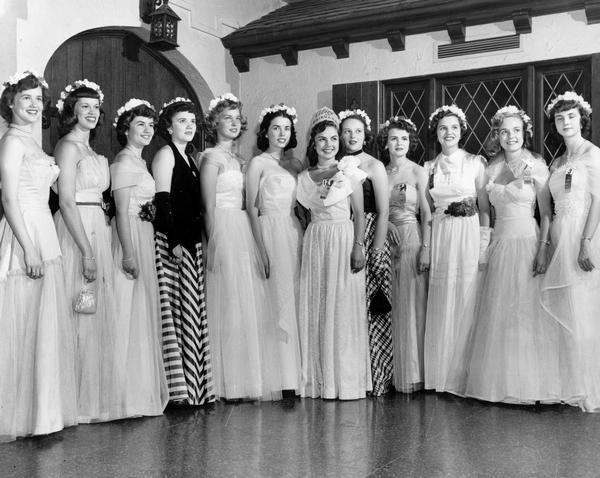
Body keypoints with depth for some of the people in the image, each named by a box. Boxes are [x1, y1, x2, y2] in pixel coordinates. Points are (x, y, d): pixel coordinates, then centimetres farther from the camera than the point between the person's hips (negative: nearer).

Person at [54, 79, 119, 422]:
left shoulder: (91, 151, 18)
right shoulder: (68, 146, -7)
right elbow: (66, 200, -16)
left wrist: (96, 248, 9)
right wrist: (87, 252, -20)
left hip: (98, 233, 9)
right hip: (77, 235, -9)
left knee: (100, 315, 10)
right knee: (81, 316, -5)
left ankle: (97, 399, 18)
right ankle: (79, 404, 3)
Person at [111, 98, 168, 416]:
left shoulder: (139, 162, 18)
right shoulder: (124, 163, -10)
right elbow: (122, 211, -17)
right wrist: (129, 253, -22)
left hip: (144, 239, 10)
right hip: (130, 239, -10)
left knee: (142, 313, 12)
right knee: (130, 313, -6)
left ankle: (142, 388, 20)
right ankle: (129, 393, 1)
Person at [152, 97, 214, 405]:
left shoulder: (189, 158, 19)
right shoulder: (165, 154, -4)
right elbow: (162, 202, -13)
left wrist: (197, 240, 15)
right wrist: (173, 242, -21)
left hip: (191, 243, 8)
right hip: (172, 243, -8)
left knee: (193, 312, 7)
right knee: (175, 309, -9)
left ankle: (195, 385, 12)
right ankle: (178, 388, -5)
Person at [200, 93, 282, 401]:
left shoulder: (236, 159, 18)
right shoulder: (212, 157, -5)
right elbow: (209, 206, -11)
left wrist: (254, 245, 11)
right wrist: (215, 245, -17)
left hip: (242, 231, 8)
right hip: (223, 230, -8)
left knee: (249, 305, 7)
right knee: (230, 306, -5)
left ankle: (247, 381, 14)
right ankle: (230, 384, 2)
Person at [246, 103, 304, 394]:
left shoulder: (296, 165, 15)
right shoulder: (258, 163, 1)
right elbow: (251, 208, -5)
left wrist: (304, 239, 2)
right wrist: (262, 248, -13)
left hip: (295, 233, 5)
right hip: (269, 231, -5)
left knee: (295, 300, 4)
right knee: (276, 299, -6)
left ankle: (295, 374, 10)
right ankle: (279, 376, 0)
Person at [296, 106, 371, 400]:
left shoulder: (349, 171, 2)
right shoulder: (304, 178, 9)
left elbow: (359, 213, -1)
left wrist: (358, 247, -10)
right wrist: (303, 243, 1)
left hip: (344, 239, -3)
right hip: (315, 243, 3)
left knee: (344, 308, -3)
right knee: (315, 309, 2)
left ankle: (347, 380, 5)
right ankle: (320, 380, 10)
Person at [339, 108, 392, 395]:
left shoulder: (374, 166, -1)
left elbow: (383, 213, -6)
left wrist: (375, 252, -13)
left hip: (369, 242, -4)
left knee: (369, 310, -3)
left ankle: (374, 379, 8)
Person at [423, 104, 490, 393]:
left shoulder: (475, 163, 2)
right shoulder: (429, 167, 10)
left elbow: (484, 207, 1)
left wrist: (484, 244, -6)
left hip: (468, 234, -2)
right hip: (439, 237, 3)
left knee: (465, 303, -3)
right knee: (440, 305, 3)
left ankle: (464, 374, 9)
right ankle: (440, 375, 13)